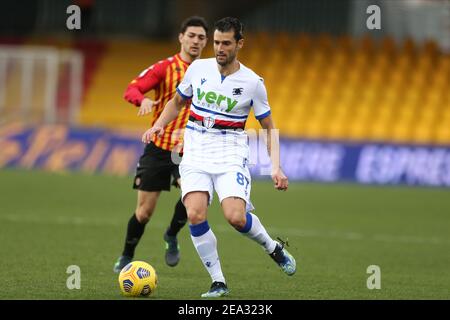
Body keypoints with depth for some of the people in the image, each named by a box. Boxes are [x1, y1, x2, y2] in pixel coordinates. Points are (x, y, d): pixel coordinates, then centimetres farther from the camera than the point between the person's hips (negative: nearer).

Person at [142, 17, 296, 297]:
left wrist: (276, 167, -4)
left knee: (235, 217, -22)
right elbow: (178, 101, 21)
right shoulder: (198, 68, 4)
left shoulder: (252, 82, -2)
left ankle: (273, 248, 12)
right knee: (195, 214, -20)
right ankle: (218, 282, -7)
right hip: (196, 151, 2)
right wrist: (158, 125, 3)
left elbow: (269, 127, 6)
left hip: (231, 154, -2)